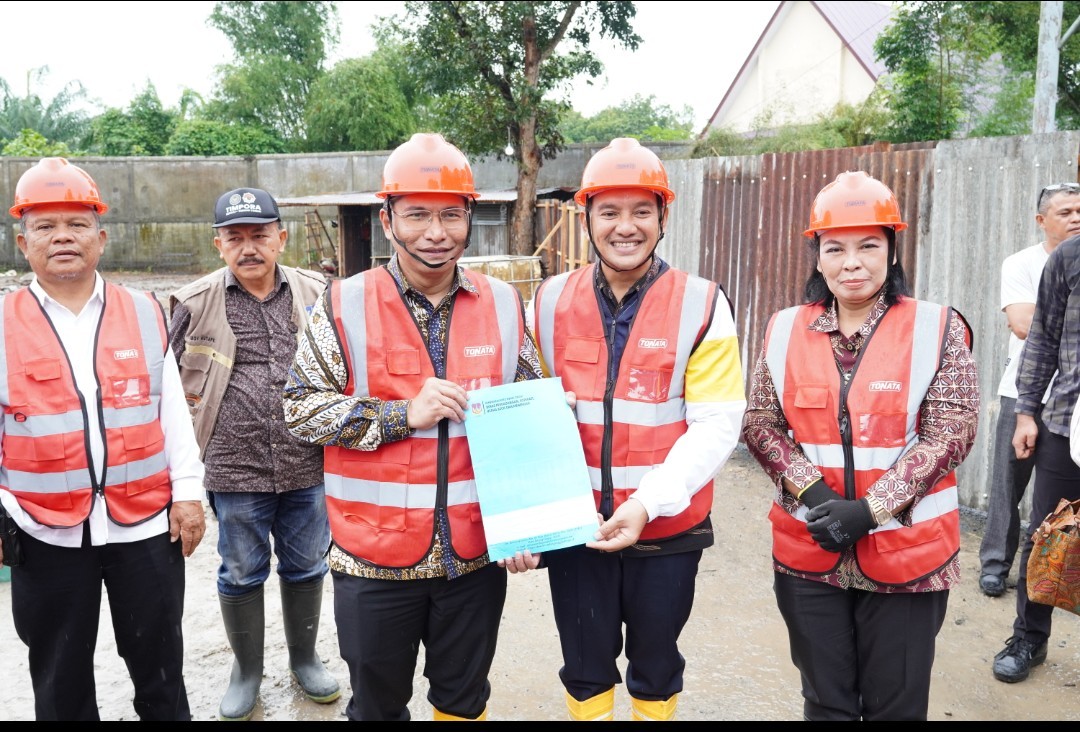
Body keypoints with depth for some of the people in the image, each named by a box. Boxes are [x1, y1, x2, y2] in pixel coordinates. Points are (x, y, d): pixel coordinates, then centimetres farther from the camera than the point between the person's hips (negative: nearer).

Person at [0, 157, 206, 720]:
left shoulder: (144, 314, 2)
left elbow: (172, 411, 4)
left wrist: (187, 491, 0)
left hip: (146, 524, 1)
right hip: (45, 533, 0)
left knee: (159, 669, 14)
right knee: (59, 679, 16)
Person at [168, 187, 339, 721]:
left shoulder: (316, 295, 0)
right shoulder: (194, 304, -3)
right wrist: (197, 433, 2)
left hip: (308, 467, 1)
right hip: (235, 471, -1)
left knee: (305, 566, 16)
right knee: (241, 574, 14)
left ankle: (304, 657, 38)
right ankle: (246, 669, 35)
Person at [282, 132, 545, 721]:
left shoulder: (504, 306, 1)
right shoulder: (344, 306, -7)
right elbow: (300, 408, -7)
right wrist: (403, 415, -19)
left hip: (477, 555, 2)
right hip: (374, 558, -1)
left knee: (465, 700, 21)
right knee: (378, 704, 17)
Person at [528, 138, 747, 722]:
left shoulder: (701, 305, -7)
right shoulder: (549, 303, -1)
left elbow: (716, 425, -13)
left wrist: (646, 504, -23)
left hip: (668, 531, -1)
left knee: (656, 671, 19)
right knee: (585, 671, 18)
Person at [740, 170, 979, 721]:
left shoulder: (937, 329, -5)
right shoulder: (785, 330, 3)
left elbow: (950, 434, -10)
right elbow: (759, 425, 2)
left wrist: (871, 509, -17)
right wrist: (812, 493, -13)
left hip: (905, 552, -2)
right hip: (808, 552, 2)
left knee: (896, 704, 12)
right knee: (825, 701, 17)